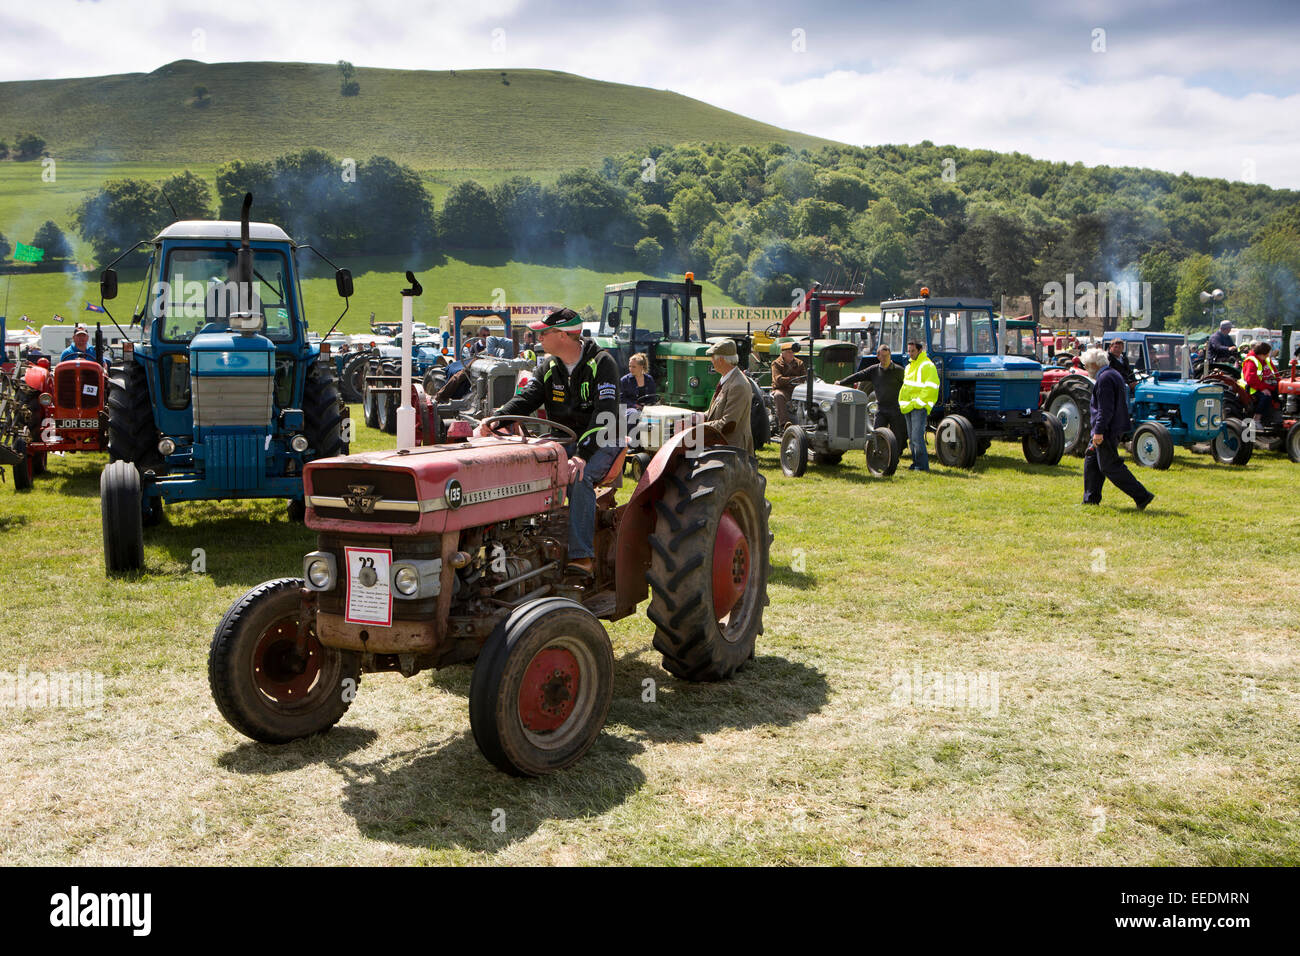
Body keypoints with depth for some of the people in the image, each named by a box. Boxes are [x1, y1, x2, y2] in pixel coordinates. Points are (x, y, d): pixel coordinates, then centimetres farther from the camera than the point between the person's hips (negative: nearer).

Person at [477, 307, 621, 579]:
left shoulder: (602, 363, -11)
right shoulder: (549, 366, 10)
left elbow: (605, 414, -22)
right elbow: (527, 398, -2)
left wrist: (583, 454, -34)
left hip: (600, 443, -6)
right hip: (563, 441, 6)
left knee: (579, 477, -36)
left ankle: (581, 555, -35)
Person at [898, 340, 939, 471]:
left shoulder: (927, 366, -9)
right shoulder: (909, 366, 19)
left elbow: (930, 389, -16)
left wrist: (916, 402, -19)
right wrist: (902, 403, 13)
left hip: (919, 407, -9)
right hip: (908, 408, 9)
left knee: (917, 436, -14)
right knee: (912, 437, 11)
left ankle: (922, 465, -10)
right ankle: (916, 462, 19)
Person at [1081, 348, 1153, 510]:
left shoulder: (1105, 378, -17)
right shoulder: (1114, 374, 16)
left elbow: (1105, 409, -24)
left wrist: (1099, 431, -26)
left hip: (1107, 430, -11)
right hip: (1115, 429, 11)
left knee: (1109, 466, -8)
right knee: (1091, 460, 17)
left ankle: (1141, 496, -9)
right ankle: (1091, 499, 21)